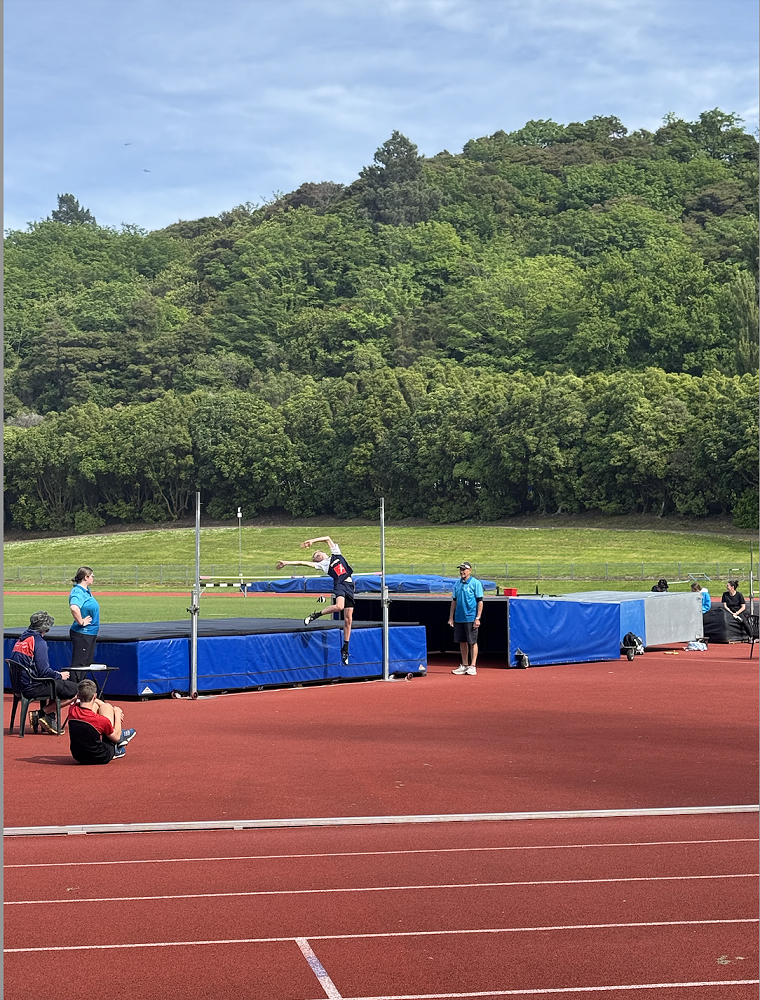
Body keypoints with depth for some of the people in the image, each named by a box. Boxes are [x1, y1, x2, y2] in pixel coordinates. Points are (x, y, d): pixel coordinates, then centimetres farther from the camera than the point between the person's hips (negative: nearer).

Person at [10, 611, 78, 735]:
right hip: (32, 688, -10)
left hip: (20, 685, 10)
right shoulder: (39, 642, -14)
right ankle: (42, 714, -6)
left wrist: (56, 674, 18)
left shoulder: (21, 639, 13)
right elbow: (43, 671, -19)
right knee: (76, 690, -9)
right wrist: (60, 675, -1)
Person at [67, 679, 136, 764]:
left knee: (95, 705, 13)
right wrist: (117, 714, 3)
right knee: (106, 707, 2)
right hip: (101, 758, -4)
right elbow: (116, 737, -6)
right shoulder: (101, 720, -27)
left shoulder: (72, 710, -13)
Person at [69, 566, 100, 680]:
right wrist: (81, 622, -27)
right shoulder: (78, 592, -19)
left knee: (87, 662, 15)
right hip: (82, 633, -10)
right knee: (78, 664, -7)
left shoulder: (87, 591, 11)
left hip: (90, 633, 10)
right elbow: (74, 608, -39)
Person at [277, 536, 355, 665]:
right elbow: (303, 563, 11)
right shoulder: (321, 564, 14)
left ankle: (345, 649, 7)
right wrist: (286, 562, 9)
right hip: (339, 584, -3)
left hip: (349, 586, 3)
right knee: (339, 606, -35)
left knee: (348, 619, 0)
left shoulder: (336, 554, 24)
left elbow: (327, 538, 25)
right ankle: (316, 615, -12)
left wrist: (313, 541, 23)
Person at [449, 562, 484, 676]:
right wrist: (451, 617, 11)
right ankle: (464, 665, 19)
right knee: (462, 642, 10)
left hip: (470, 618, -6)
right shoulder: (457, 584, 12)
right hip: (459, 618, 6)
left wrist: (478, 618, -13)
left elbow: (480, 601, -8)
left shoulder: (475, 583, -5)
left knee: (472, 642, -1)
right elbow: (454, 601, 16)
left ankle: (473, 666, 3)